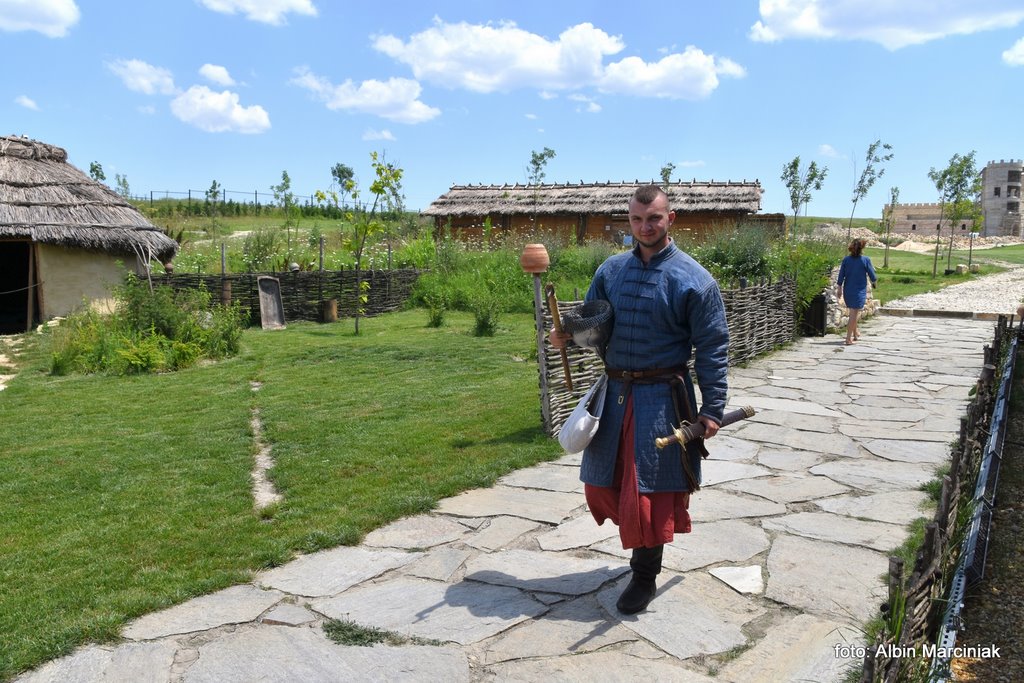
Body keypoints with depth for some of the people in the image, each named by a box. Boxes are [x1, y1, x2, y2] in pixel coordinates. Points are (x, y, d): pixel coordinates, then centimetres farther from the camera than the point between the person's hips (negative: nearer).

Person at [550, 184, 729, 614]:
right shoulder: (611, 270, 6)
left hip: (661, 398, -5)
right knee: (602, 484, 13)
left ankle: (645, 575, 22)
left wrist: (712, 410, -10)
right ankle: (644, 540, 39)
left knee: (649, 490, 2)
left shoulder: (693, 280, -8)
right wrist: (567, 334, -12)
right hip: (614, 392, 5)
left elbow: (712, 350, -7)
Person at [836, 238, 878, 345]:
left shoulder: (846, 259, -1)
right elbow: (872, 276, -3)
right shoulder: (865, 260, -11)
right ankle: (849, 338, -2)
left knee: (854, 312, 22)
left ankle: (855, 333, 38)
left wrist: (839, 289, 9)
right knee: (854, 314, -1)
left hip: (847, 291, 4)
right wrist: (874, 283, 18)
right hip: (859, 291, -4)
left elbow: (840, 277, 1)